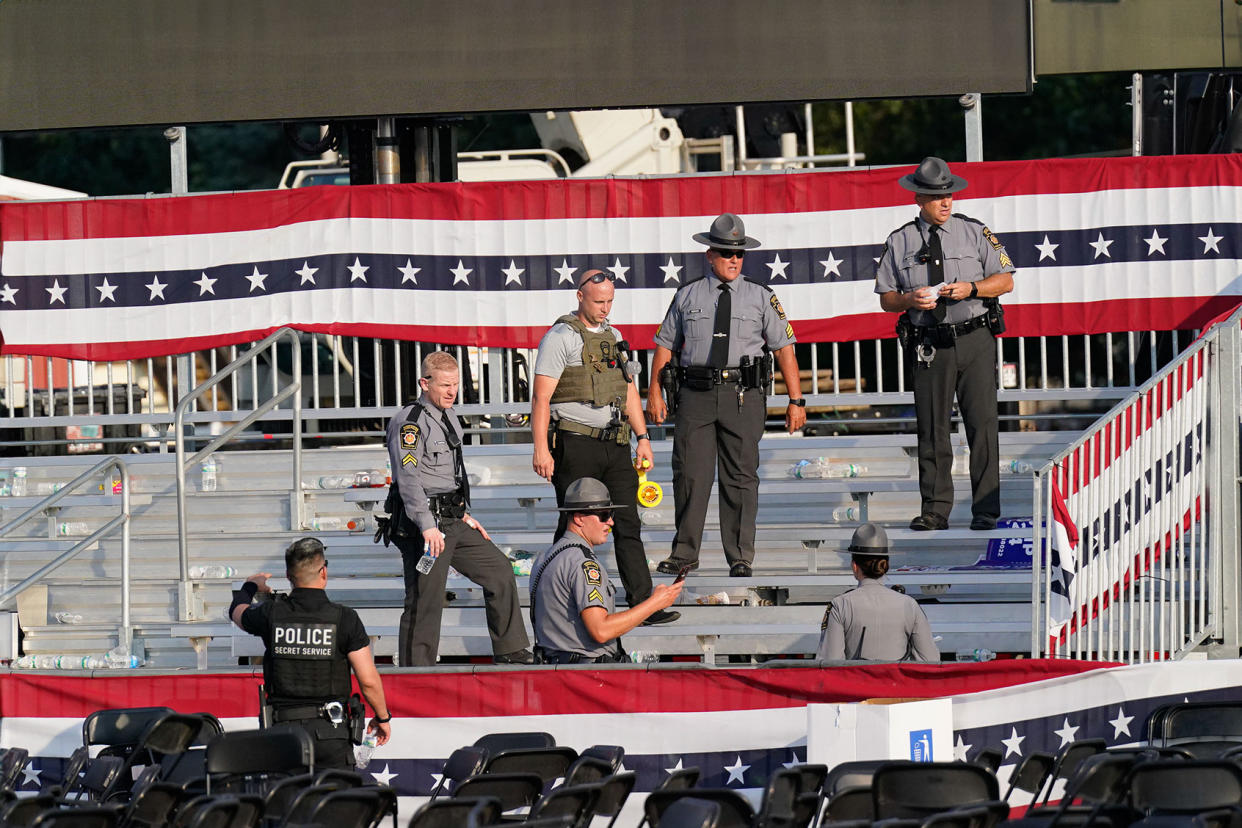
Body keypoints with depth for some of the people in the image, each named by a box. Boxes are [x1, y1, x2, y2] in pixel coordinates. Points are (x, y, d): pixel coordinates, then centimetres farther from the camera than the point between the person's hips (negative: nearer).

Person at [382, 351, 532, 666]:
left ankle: (510, 653, 22)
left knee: (499, 569, 13)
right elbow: (408, 477, -23)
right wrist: (427, 525, -31)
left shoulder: (449, 418, 17)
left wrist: (464, 515, 26)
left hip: (452, 522, 10)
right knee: (425, 600, -10)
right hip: (422, 525, -10)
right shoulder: (409, 422, -13)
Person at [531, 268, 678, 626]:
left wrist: (643, 438, 15)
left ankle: (643, 603, -1)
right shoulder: (560, 337, -5)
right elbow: (541, 398, -10)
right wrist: (541, 449, -17)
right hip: (576, 445, -6)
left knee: (628, 524, 1)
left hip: (615, 446, 6)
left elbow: (629, 393, 23)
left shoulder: (614, 337, 17)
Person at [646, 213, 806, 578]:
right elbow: (665, 344, 14)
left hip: (743, 396, -1)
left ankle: (740, 557, 7)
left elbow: (784, 348, 5)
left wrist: (796, 400, 0)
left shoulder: (761, 298, 8)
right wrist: (654, 393, 6)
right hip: (696, 394, 1)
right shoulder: (687, 296, 11)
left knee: (741, 477, 1)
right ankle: (685, 552, 8)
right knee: (690, 473, -2)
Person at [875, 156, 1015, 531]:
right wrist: (909, 299, -11)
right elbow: (886, 298, 10)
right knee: (932, 429, 2)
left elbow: (1005, 280, 6)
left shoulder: (975, 233, 6)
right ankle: (935, 510, 8)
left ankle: (986, 511, -1)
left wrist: (971, 288, -12)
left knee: (982, 423, -5)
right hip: (928, 344, 1)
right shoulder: (899, 243, 8)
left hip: (974, 340, -1)